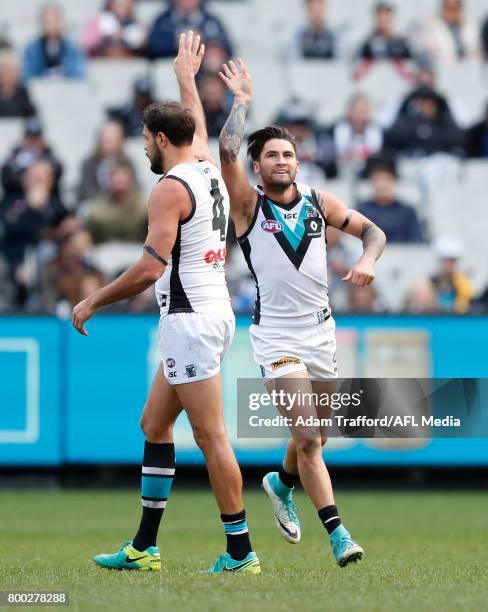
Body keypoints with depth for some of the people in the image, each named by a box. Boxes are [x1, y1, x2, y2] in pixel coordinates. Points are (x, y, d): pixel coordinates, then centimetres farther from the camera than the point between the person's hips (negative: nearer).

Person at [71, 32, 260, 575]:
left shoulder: (170, 188, -13)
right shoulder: (208, 169, 11)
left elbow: (150, 268, -19)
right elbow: (197, 127, 35)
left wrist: (94, 301, -10)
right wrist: (187, 76, 51)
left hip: (190, 318, -10)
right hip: (211, 312, 10)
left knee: (211, 437, -7)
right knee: (154, 425, 14)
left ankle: (240, 551, -6)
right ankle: (144, 548, 16)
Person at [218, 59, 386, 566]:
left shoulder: (319, 202, 6)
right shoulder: (248, 204, -5)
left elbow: (372, 230, 13)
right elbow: (227, 152, -21)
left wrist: (368, 260, -8)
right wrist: (242, 100, -13)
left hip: (321, 330, 5)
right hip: (277, 337, -5)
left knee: (314, 436, 17)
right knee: (308, 439, -15)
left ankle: (282, 483, 47)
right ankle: (337, 533, -14)